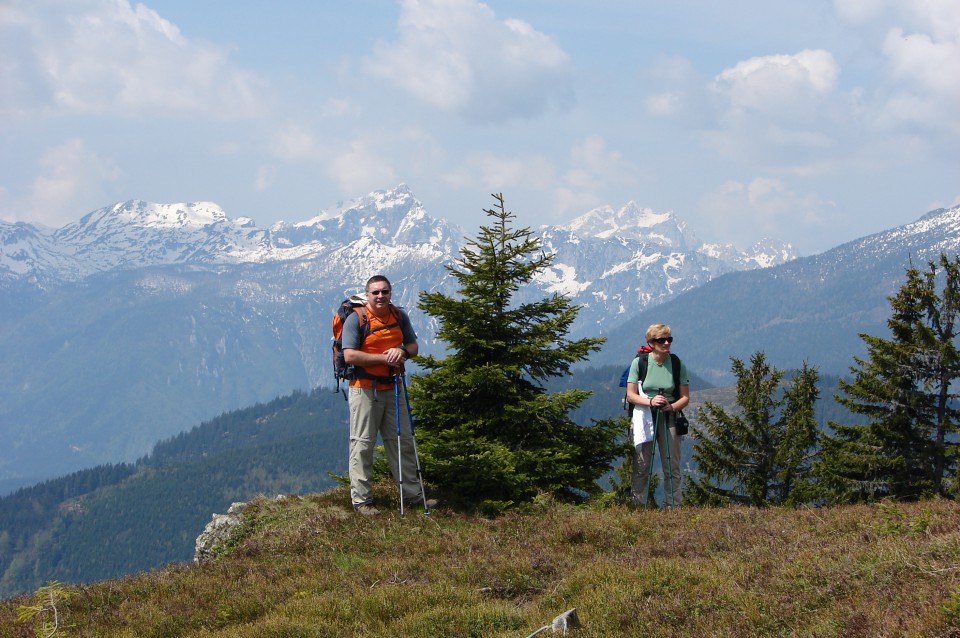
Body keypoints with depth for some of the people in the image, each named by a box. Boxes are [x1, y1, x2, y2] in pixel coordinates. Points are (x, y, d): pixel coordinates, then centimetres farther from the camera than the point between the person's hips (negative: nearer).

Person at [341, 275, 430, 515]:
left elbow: (414, 346, 13)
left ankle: (412, 493, 21)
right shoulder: (356, 319, -11)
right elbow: (350, 356, -19)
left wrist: (403, 351, -12)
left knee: (403, 440, 11)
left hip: (392, 388, 6)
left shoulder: (399, 316, 8)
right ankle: (361, 500, 2)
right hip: (364, 389, -6)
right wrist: (384, 358, -19)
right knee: (362, 444, -3)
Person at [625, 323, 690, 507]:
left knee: (672, 467, 2)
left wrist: (672, 407, -17)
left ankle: (675, 506, 7)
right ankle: (637, 506, 5)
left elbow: (685, 397, 4)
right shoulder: (639, 362, -1)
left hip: (669, 418, 1)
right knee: (641, 466, -1)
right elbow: (631, 395, -2)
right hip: (644, 418, -1)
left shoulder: (677, 364, 2)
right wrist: (650, 401, -20)